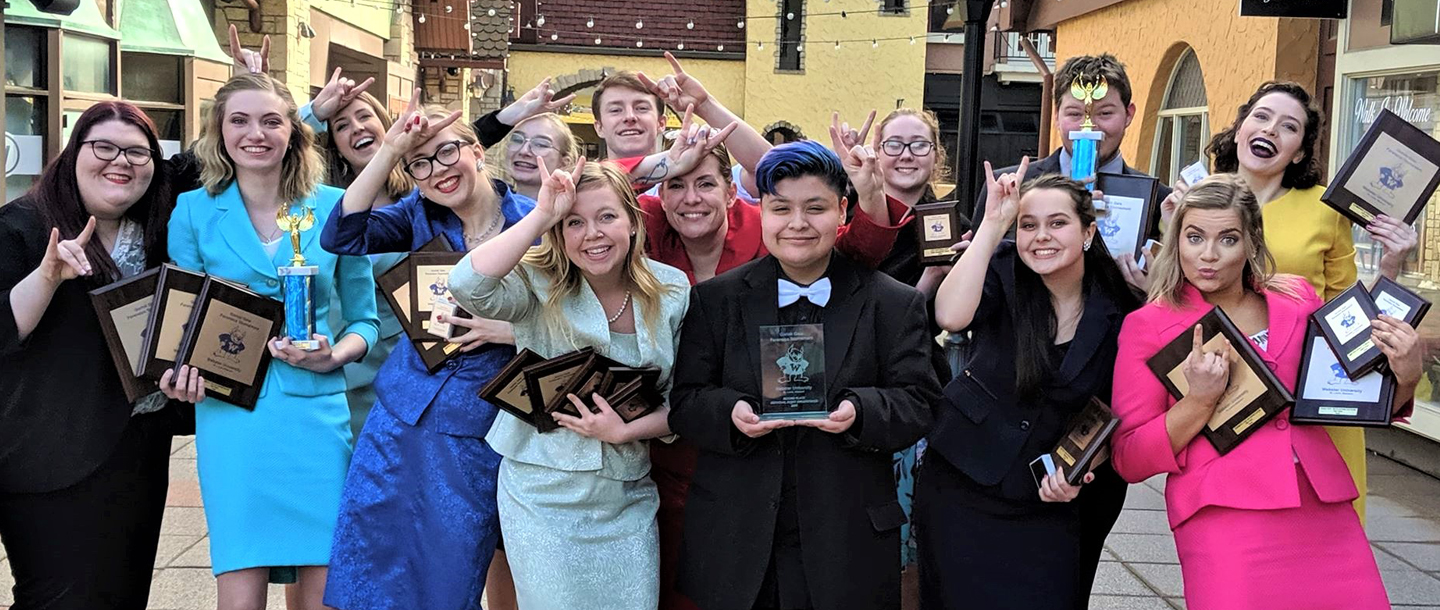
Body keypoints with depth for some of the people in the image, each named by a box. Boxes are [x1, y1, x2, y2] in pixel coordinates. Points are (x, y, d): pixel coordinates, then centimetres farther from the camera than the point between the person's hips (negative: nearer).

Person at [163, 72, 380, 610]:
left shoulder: (334, 207, 5)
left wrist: (334, 356, -10)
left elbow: (364, 319, 10)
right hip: (230, 411, 0)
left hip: (316, 410, 1)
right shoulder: (193, 211, 6)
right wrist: (182, 371, -10)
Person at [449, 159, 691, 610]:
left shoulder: (672, 291, -1)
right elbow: (467, 286, -31)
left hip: (629, 497, 3)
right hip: (544, 492, -3)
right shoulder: (539, 285, -9)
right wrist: (542, 216, -26)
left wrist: (624, 431, -16)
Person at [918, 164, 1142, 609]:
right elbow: (951, 317, -29)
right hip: (961, 488, -1)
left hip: (1046, 504, 1)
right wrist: (992, 224, -26)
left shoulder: (1120, 314, -3)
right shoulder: (1003, 272, -7)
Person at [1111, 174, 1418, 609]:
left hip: (1325, 511, 4)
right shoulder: (1148, 325, 1)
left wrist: (1404, 378, 2)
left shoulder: (1296, 299, 11)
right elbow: (1130, 462, -1)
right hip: (1223, 518, -3)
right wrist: (1201, 399, -14)